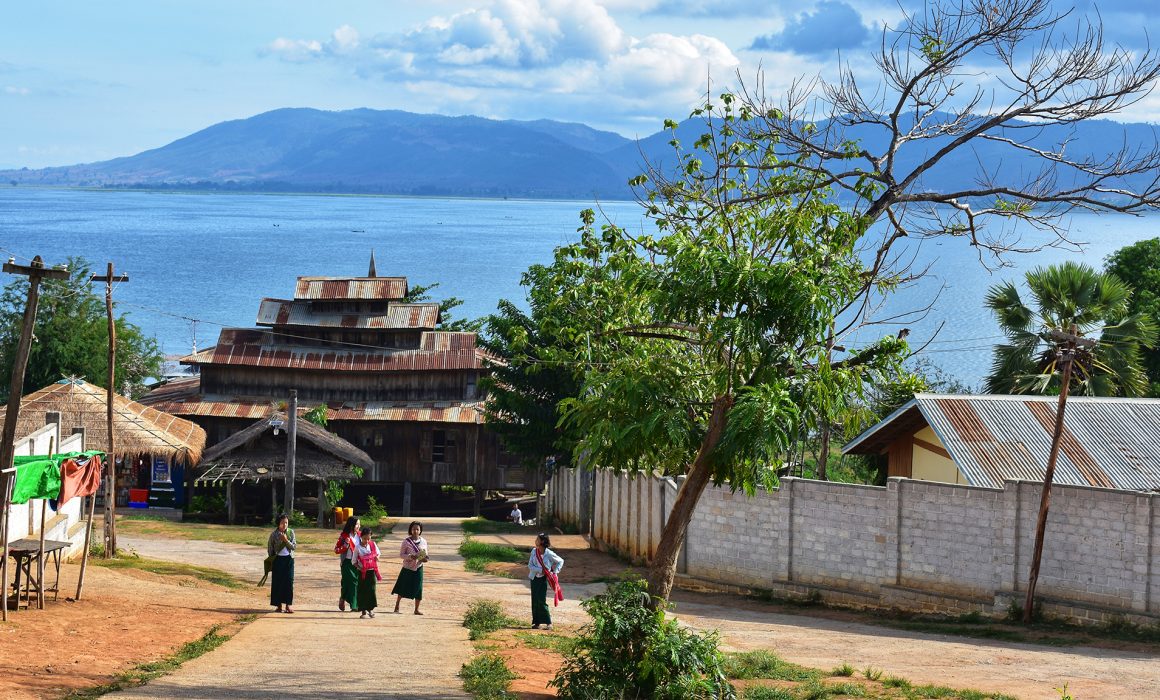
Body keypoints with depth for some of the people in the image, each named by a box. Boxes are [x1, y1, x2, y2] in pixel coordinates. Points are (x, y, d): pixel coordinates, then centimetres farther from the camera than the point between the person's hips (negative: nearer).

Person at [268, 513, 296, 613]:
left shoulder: (291, 532, 2)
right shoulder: (274, 534, -2)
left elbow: (294, 547, -2)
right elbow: (270, 548, 5)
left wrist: (286, 540, -16)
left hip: (288, 559, 1)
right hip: (278, 559, -1)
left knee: (289, 581, -4)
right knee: (277, 581, 1)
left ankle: (288, 605, 0)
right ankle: (278, 605, 8)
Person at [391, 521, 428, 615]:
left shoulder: (423, 542, 2)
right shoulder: (406, 541, -6)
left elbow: (425, 555, 11)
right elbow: (401, 554, -5)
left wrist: (424, 559, -12)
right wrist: (410, 556, -22)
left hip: (418, 568, 2)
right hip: (407, 568, -2)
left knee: (418, 589, 0)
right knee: (402, 588, 6)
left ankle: (416, 609, 11)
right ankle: (397, 607, 22)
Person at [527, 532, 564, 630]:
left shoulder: (549, 554, -11)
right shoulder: (534, 551, -1)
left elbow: (560, 561, 3)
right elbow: (530, 565, -4)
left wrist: (555, 572, -5)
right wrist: (540, 570, -16)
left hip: (543, 579, -4)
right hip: (534, 578, 4)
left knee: (541, 601, -11)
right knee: (535, 601, 5)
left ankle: (549, 623, -3)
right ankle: (537, 622, 12)